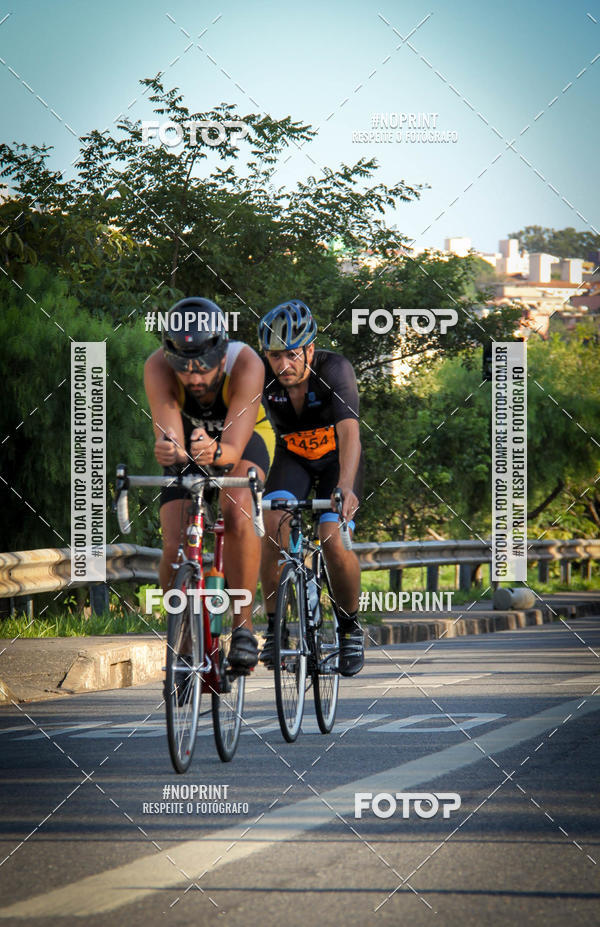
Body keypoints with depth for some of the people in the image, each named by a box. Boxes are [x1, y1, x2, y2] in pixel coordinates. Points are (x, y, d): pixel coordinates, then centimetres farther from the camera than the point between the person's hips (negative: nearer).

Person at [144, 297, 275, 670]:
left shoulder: (246, 364, -37)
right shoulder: (158, 367, -33)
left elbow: (234, 448, -44)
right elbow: (169, 437, -43)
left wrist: (214, 451, -66)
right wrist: (168, 449, -67)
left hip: (244, 438, -2)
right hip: (188, 445, 2)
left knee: (238, 513, -33)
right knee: (175, 551, -16)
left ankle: (243, 625, -21)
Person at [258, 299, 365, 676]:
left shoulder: (335, 370, -32)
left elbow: (349, 433, -43)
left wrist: (345, 487, -59)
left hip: (336, 457, -2)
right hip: (292, 457, 2)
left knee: (334, 541, -20)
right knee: (273, 525, -24)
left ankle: (351, 625, 5)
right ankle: (275, 625, -11)